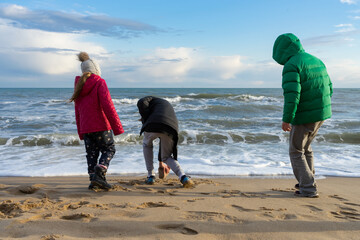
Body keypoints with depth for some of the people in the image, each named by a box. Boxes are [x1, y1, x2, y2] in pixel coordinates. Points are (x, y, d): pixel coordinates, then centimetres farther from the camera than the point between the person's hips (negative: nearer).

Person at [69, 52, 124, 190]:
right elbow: (107, 106, -15)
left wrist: (80, 132, 22)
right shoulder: (99, 83, -6)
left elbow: (77, 112, 16)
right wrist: (117, 127, -14)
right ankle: (99, 175, -11)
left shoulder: (79, 86, 14)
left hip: (85, 128, 6)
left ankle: (93, 180, 7)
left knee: (91, 153, 11)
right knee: (109, 149, 5)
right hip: (101, 126, -6)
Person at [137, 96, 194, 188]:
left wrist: (146, 121, 14)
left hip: (154, 125, -4)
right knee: (166, 157, 23)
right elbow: (164, 142, 45)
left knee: (147, 145, 31)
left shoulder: (153, 99, 31)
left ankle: (151, 176, 27)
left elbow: (141, 103, 2)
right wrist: (161, 162, 51)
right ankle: (183, 177, -3)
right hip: (170, 130, 4)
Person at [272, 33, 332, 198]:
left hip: (304, 116, -8)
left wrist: (286, 119, -21)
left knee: (296, 152, 7)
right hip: (322, 114, 9)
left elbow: (292, 95, -25)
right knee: (305, 147, 24)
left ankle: (309, 189, 8)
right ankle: (308, 181, 33)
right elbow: (328, 88, 17)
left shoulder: (291, 66, -15)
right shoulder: (316, 61, 12)